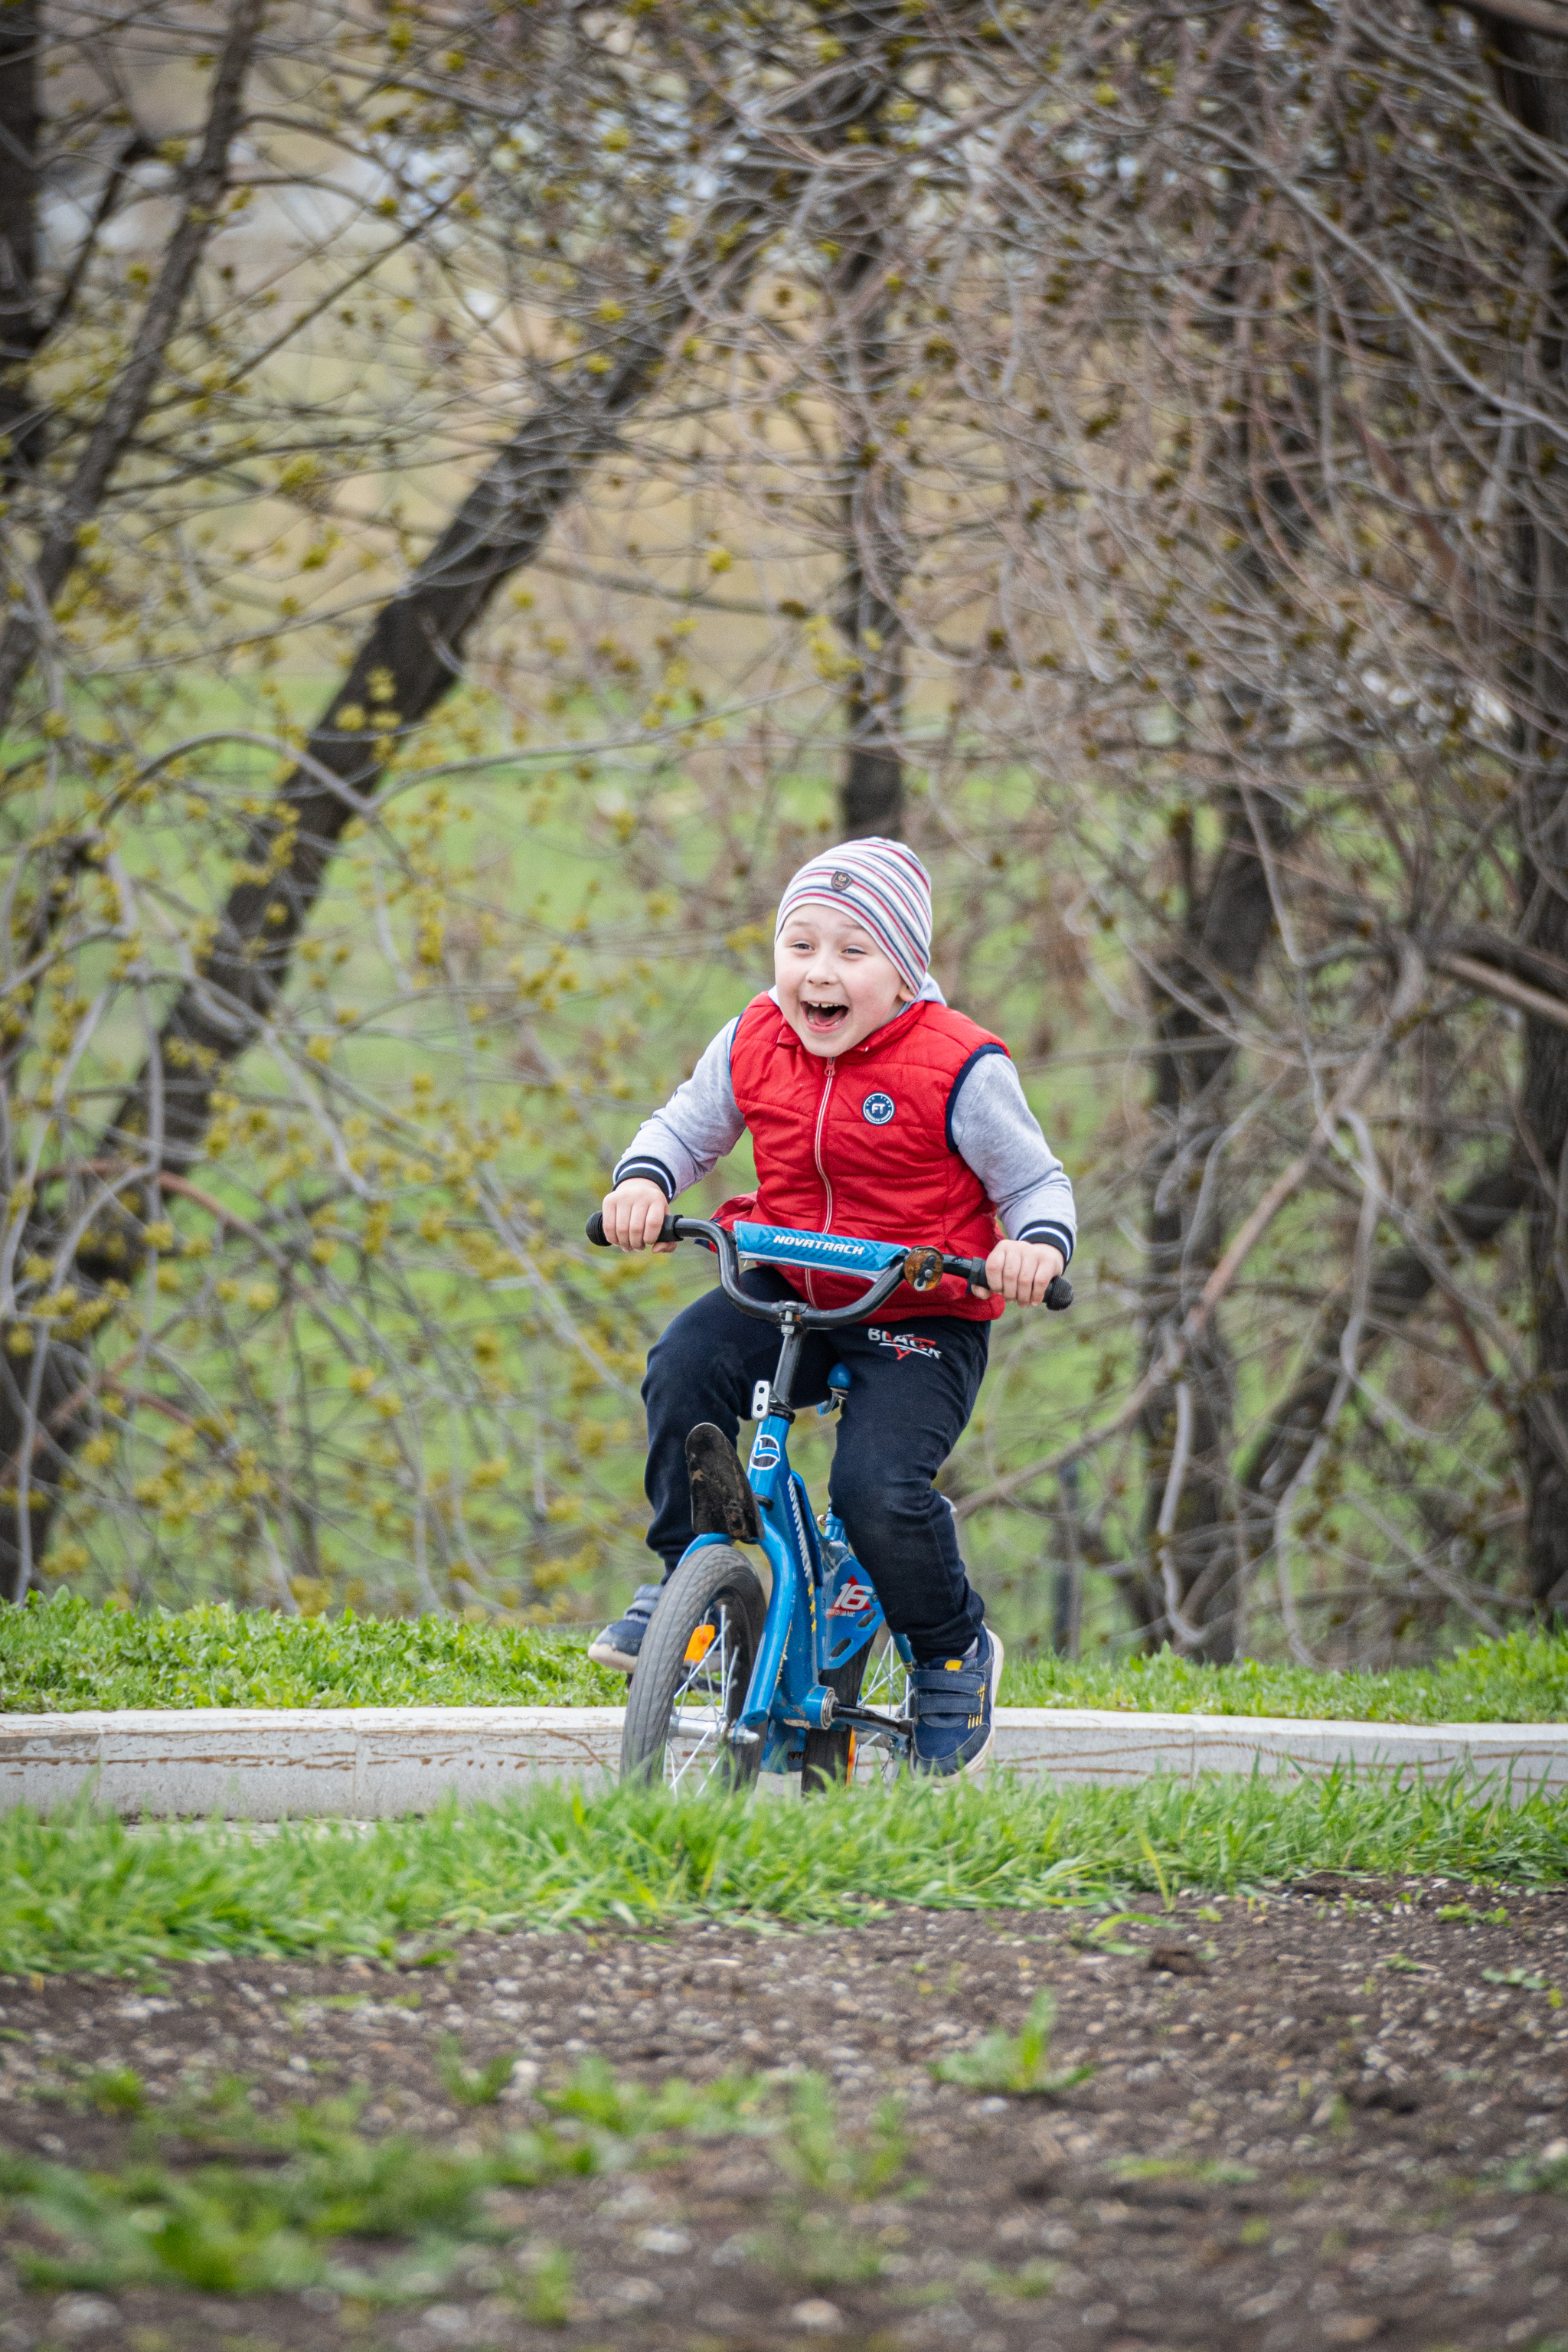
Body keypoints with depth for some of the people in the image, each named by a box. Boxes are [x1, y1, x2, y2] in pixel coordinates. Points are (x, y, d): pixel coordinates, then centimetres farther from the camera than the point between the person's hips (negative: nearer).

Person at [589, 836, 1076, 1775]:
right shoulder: (755, 1046, -3)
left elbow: (1037, 1180, -7)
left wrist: (1038, 1246, -30)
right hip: (792, 1292, 5)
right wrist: (644, 1180, -11)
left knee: (879, 1489, -24)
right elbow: (686, 1126, 12)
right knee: (686, 1365, -24)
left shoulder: (958, 1068, -16)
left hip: (923, 1319, -5)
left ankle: (957, 1655, 6)